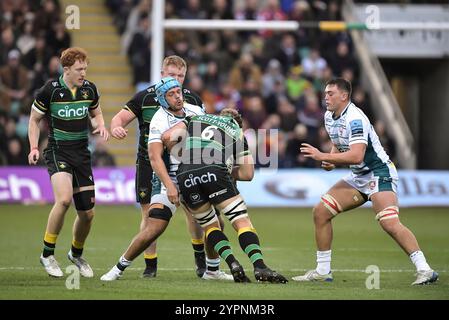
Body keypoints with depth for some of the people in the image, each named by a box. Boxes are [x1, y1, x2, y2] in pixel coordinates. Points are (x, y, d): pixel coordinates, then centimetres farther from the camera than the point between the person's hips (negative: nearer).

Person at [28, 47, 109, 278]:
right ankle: (47, 254, -14)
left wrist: (100, 126, -2)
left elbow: (96, 114, 20)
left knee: (87, 213, 4)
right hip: (57, 152, -5)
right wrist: (34, 148, -9)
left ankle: (76, 254, 33)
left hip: (81, 153, 5)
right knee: (64, 199, -29)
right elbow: (34, 119, 3)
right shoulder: (50, 90, -9)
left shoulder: (90, 90, 2)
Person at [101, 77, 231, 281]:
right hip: (168, 181, -6)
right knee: (152, 230, -14)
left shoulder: (195, 111, 2)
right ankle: (119, 268, 1)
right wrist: (169, 186, -35)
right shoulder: (160, 120, -16)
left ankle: (212, 270, 21)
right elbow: (155, 158, -25)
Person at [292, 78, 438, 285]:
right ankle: (323, 271, 10)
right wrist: (331, 160, 2)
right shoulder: (329, 117, 8)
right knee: (320, 212, 2)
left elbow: (356, 156, -31)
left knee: (390, 223, -26)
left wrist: (322, 157, -27)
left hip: (379, 173, -9)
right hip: (359, 177, 10)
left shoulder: (355, 119, -22)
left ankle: (424, 270, -21)